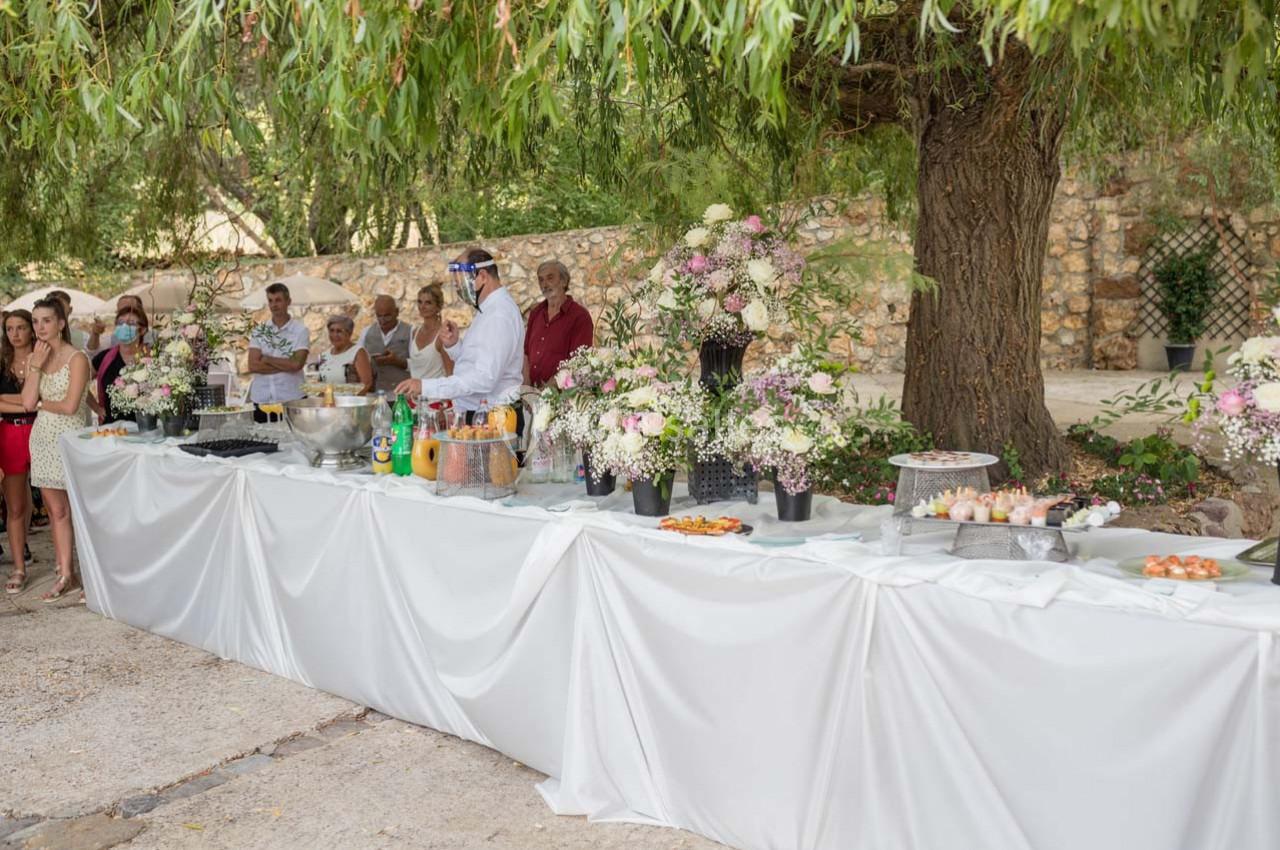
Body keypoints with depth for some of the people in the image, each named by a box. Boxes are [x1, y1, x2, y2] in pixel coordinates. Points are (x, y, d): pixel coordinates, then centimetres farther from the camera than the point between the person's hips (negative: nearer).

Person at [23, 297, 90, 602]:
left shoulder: (77, 358, -9)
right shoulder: (35, 357, 10)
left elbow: (70, 406, -15)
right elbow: (28, 402, -1)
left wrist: (41, 404, 0)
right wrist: (36, 366, -6)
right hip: (44, 439, 6)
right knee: (57, 511, 8)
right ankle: (65, 575, 14)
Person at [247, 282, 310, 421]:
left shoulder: (300, 330, -1)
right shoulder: (258, 331, 7)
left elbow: (297, 364, -13)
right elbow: (253, 366, -3)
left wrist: (267, 359, -4)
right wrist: (286, 365, -9)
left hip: (291, 400, -3)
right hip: (262, 400, 3)